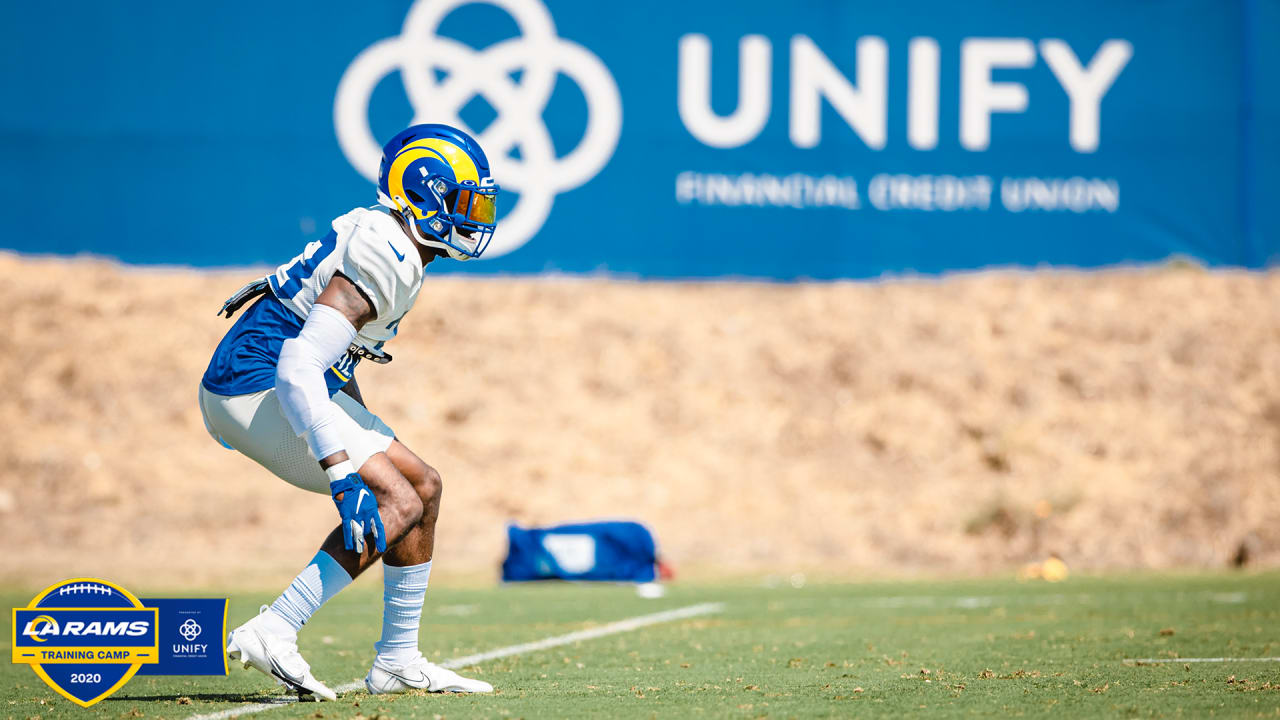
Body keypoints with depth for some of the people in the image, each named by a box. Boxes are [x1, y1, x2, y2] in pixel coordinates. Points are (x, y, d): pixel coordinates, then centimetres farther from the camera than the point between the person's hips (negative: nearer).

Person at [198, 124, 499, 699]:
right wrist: (344, 474, -36)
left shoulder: (391, 242, 10)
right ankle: (272, 634, -19)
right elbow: (298, 369, -31)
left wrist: (369, 441, 30)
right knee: (397, 505, -17)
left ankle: (399, 662, 15)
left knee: (422, 486, 11)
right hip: (257, 390, -10)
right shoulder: (384, 259, -22)